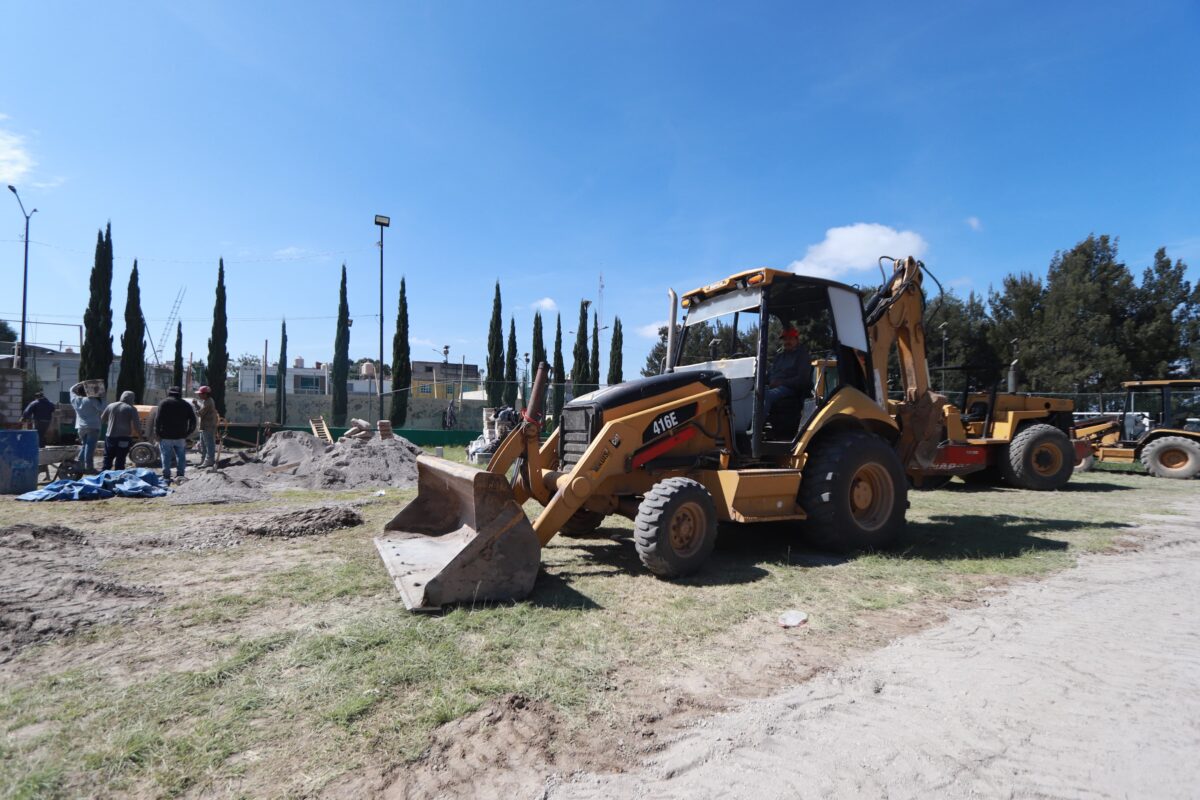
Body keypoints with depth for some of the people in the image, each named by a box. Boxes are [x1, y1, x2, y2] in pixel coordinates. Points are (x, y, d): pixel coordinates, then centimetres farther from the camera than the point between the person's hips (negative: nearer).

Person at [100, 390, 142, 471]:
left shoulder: (111, 406, 4)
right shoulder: (131, 409, -8)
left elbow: (102, 419, 16)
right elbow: (136, 425, -11)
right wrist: (140, 433, 6)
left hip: (110, 437, 4)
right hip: (124, 438, -4)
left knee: (107, 458, 17)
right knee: (120, 460, 1)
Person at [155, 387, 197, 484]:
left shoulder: (164, 403, -1)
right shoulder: (186, 404, 8)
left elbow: (158, 419, -9)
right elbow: (193, 420, 5)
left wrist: (157, 433, -3)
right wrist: (188, 433, 10)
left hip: (166, 436, -2)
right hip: (181, 436, 2)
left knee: (166, 457, 3)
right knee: (181, 456, 10)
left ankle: (166, 477, 4)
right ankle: (181, 475, 9)